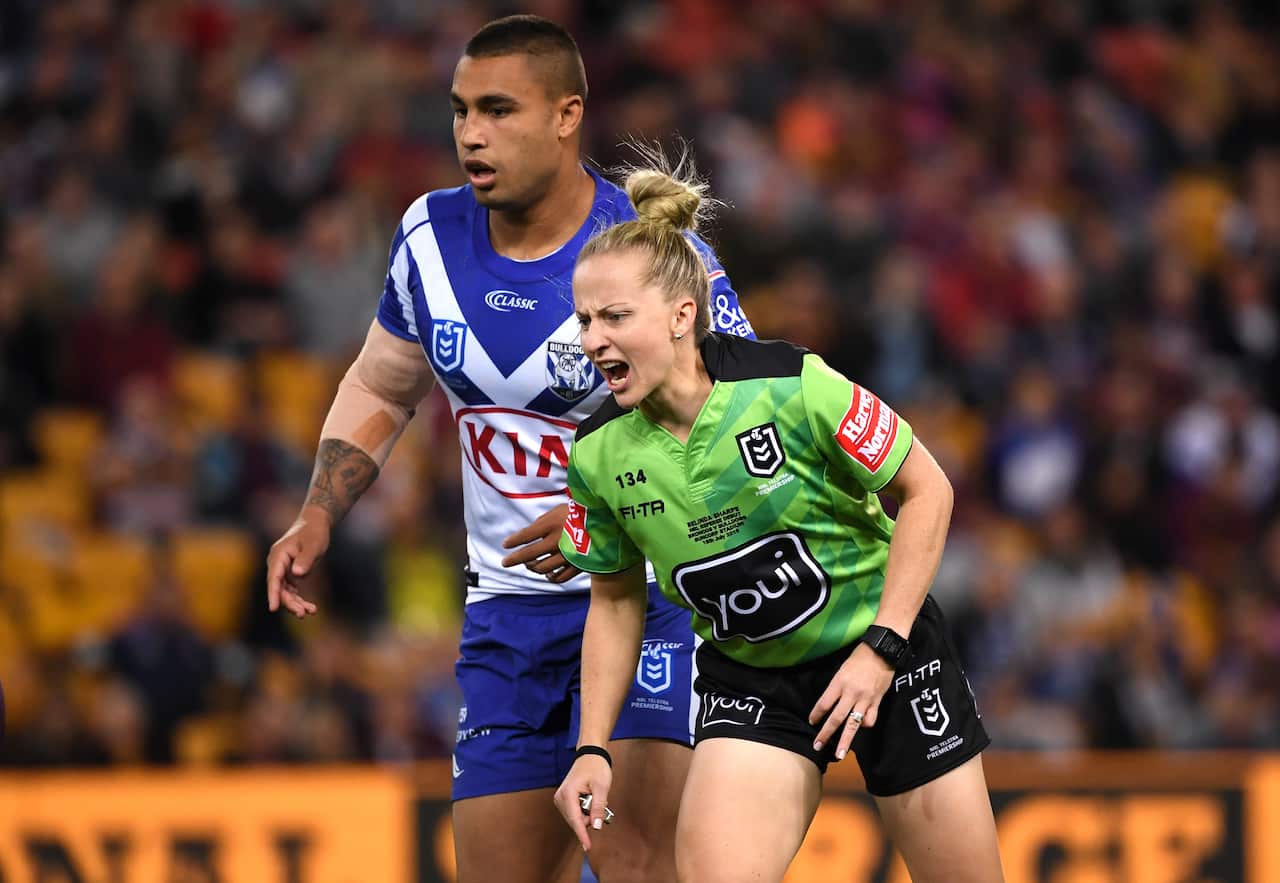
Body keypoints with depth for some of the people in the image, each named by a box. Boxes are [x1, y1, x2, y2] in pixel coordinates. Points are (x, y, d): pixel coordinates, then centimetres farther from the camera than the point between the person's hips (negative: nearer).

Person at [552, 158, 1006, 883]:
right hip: (749, 680, 2)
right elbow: (616, 598, 6)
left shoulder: (794, 387, -24)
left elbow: (926, 491, -13)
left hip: (888, 647, -2)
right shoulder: (598, 456, -11)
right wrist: (593, 750, 0)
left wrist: (882, 648, -18)